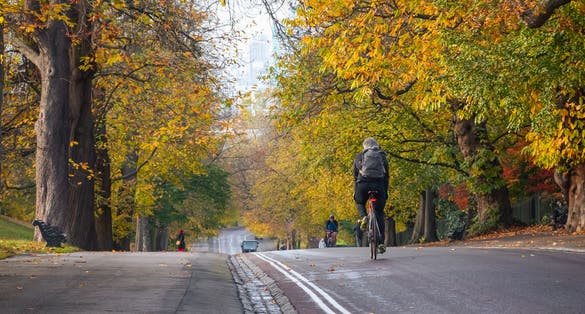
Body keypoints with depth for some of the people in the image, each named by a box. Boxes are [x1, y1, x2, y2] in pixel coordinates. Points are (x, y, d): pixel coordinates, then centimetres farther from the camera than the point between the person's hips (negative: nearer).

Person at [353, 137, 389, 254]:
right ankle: (381, 242, 4)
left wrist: (355, 192, 23)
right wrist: (385, 192, 23)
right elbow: (386, 176, 18)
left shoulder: (359, 157, 17)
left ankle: (364, 217, -3)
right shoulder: (382, 157, 19)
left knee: (360, 203, 30)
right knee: (379, 213, 12)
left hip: (363, 184, -1)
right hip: (379, 185, 1)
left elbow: (355, 176, 18)